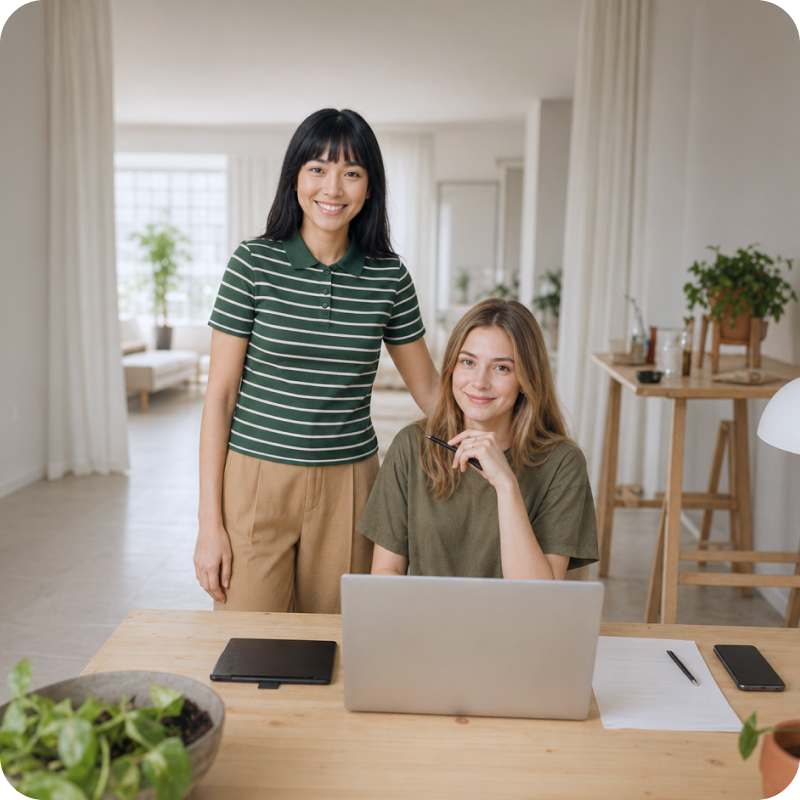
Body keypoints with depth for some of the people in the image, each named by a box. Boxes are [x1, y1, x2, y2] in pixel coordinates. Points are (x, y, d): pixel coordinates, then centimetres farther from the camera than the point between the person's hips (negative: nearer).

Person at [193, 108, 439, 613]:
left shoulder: (389, 276, 0)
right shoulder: (253, 263, -5)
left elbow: (428, 386, 11)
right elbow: (219, 395, -4)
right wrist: (210, 520, -6)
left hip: (347, 484, 2)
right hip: (257, 481, -1)